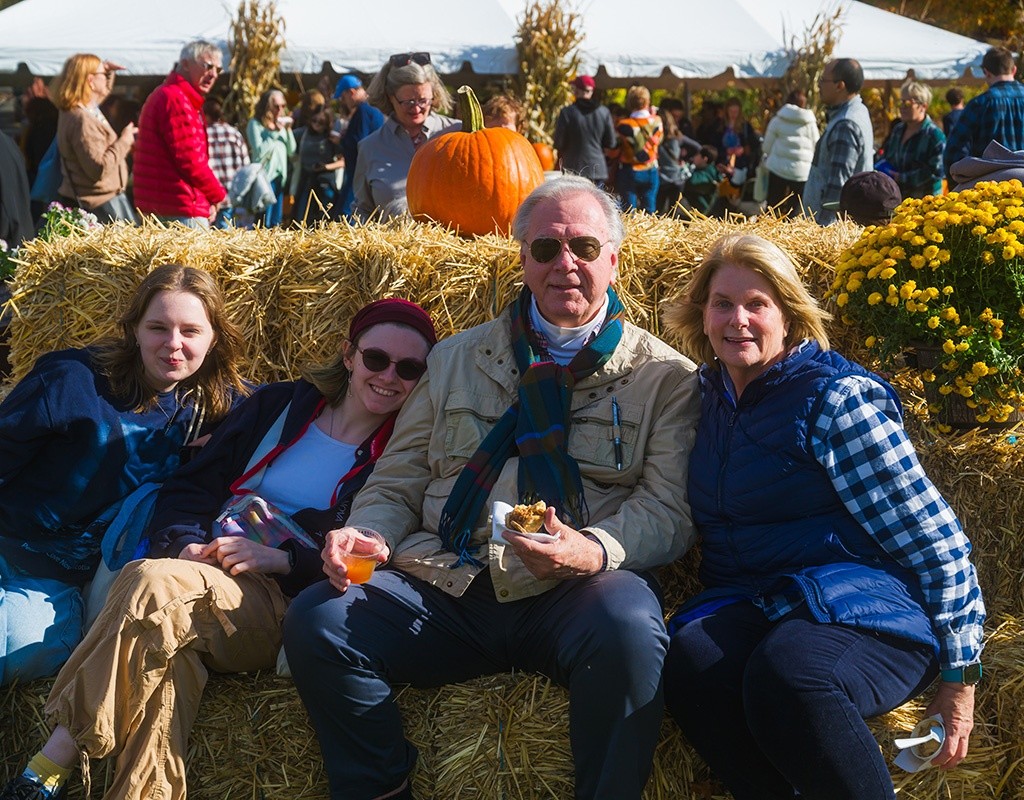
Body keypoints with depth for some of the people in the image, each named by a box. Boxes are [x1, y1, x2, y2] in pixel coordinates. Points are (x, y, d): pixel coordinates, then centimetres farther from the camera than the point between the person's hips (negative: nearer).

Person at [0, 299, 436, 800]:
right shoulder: (278, 406, 18)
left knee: (157, 585, -33)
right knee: (171, 644, -35)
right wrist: (185, 544, -6)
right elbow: (191, 486, 15)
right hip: (204, 569, 3)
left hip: (285, 606, -3)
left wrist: (281, 558, -14)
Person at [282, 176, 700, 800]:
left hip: (575, 591, -3)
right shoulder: (457, 360, 21)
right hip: (443, 586, 3)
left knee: (628, 626, -37)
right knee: (315, 620, -22)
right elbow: (397, 484, 21)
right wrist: (361, 535, -2)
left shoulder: (664, 375, 11)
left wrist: (594, 550, -20)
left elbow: (667, 508, 1)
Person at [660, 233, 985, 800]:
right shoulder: (709, 395, 14)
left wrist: (961, 674, -5)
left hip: (863, 603, -5)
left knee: (787, 674, -39)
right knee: (691, 661, -31)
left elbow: (937, 545, -6)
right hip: (744, 604, 5)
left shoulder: (836, 398, -6)